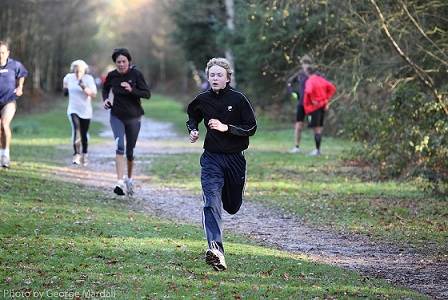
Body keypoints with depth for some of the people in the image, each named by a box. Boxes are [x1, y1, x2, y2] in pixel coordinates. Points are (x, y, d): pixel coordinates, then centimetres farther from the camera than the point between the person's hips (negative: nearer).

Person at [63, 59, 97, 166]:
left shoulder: (89, 79, -12)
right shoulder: (69, 77, -2)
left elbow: (94, 94, -23)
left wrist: (84, 87, -33)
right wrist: (65, 88, 12)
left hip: (85, 111, 0)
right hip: (73, 110, 0)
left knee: (84, 134, 12)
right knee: (76, 129, -25)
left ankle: (84, 154, 36)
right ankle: (76, 154, -33)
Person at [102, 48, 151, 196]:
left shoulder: (136, 74, -10)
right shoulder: (111, 76, -3)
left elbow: (147, 94, -13)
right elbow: (105, 89, 18)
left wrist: (132, 90, -28)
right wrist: (105, 99, -2)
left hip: (133, 117, 0)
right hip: (117, 117, 0)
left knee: (130, 151, 10)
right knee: (120, 146, -20)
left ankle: (129, 178, 35)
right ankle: (120, 182, -27)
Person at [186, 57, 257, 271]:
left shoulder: (238, 99, -6)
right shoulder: (202, 100, 2)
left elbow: (252, 128, -8)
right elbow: (192, 116, 24)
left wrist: (226, 127, -19)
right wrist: (193, 130, 3)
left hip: (235, 159, 0)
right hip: (211, 159, 0)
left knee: (232, 207, 15)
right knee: (211, 203, -19)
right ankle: (215, 249, -30)